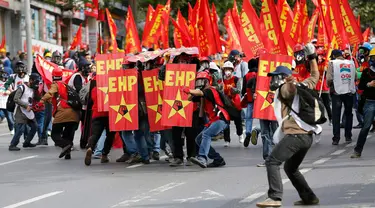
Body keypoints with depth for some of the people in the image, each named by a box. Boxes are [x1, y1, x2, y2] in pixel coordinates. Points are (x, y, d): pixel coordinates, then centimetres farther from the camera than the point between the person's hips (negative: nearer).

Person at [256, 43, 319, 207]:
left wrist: (290, 82, -50)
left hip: (295, 135, -9)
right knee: (290, 168, 24)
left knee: (272, 162, -13)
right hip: (307, 136, 9)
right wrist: (311, 57, 35)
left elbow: (291, 89, -28)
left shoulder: (284, 89, -2)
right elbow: (315, 76, 34)